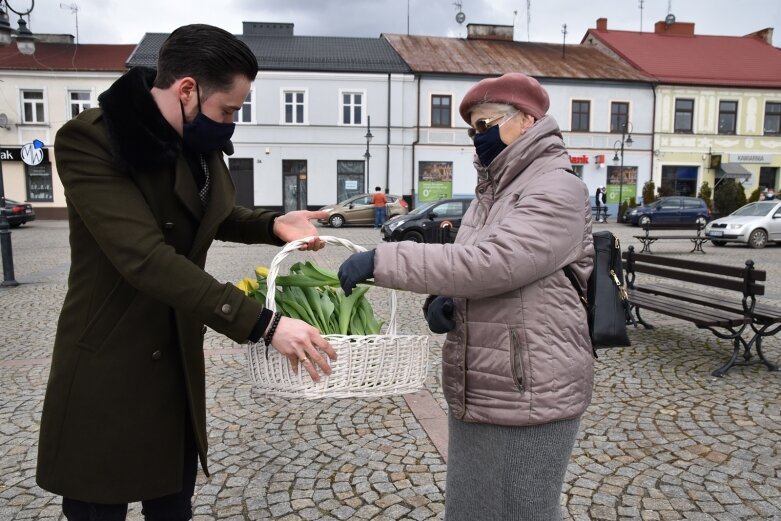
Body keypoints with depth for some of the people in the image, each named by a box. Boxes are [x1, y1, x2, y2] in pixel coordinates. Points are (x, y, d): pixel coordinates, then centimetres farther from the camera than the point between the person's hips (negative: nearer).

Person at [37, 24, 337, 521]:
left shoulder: (200, 144, 2)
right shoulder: (87, 141, -20)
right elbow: (147, 259, -31)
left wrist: (274, 225, -1)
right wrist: (264, 323, -35)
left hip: (178, 362, 7)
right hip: (107, 370, -6)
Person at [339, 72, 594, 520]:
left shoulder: (558, 190, -15)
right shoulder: (493, 190, 14)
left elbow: (489, 262, -28)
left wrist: (382, 260, -27)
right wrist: (441, 301, -6)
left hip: (528, 394, -8)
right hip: (477, 389, 8)